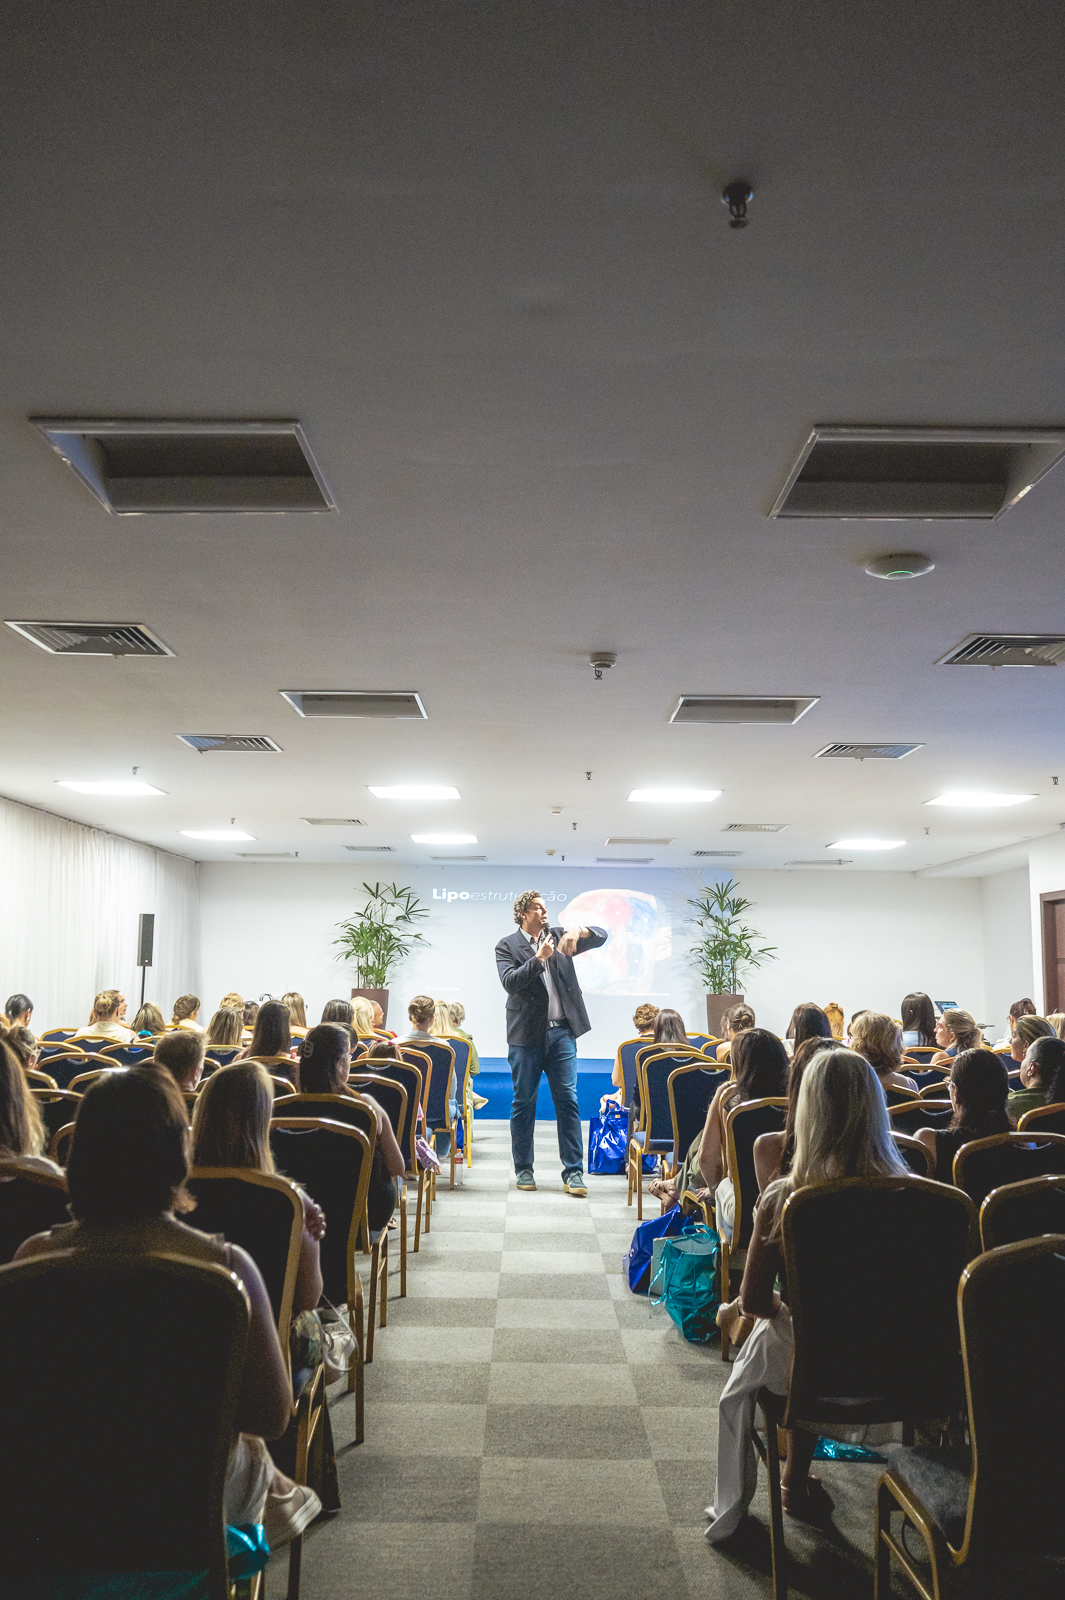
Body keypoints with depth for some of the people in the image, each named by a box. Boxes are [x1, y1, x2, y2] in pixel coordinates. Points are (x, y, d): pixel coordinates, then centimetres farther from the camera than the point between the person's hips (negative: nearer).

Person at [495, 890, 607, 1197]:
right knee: (523, 1103, 6)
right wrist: (539, 958, -20)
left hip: (561, 1032, 2)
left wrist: (579, 931, -13)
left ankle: (573, 1172, 2)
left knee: (568, 1100, -1)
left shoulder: (558, 937, 11)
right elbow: (509, 982, -13)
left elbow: (601, 936, 6)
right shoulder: (507, 945, 2)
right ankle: (524, 1169, 19)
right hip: (526, 1034, -2)